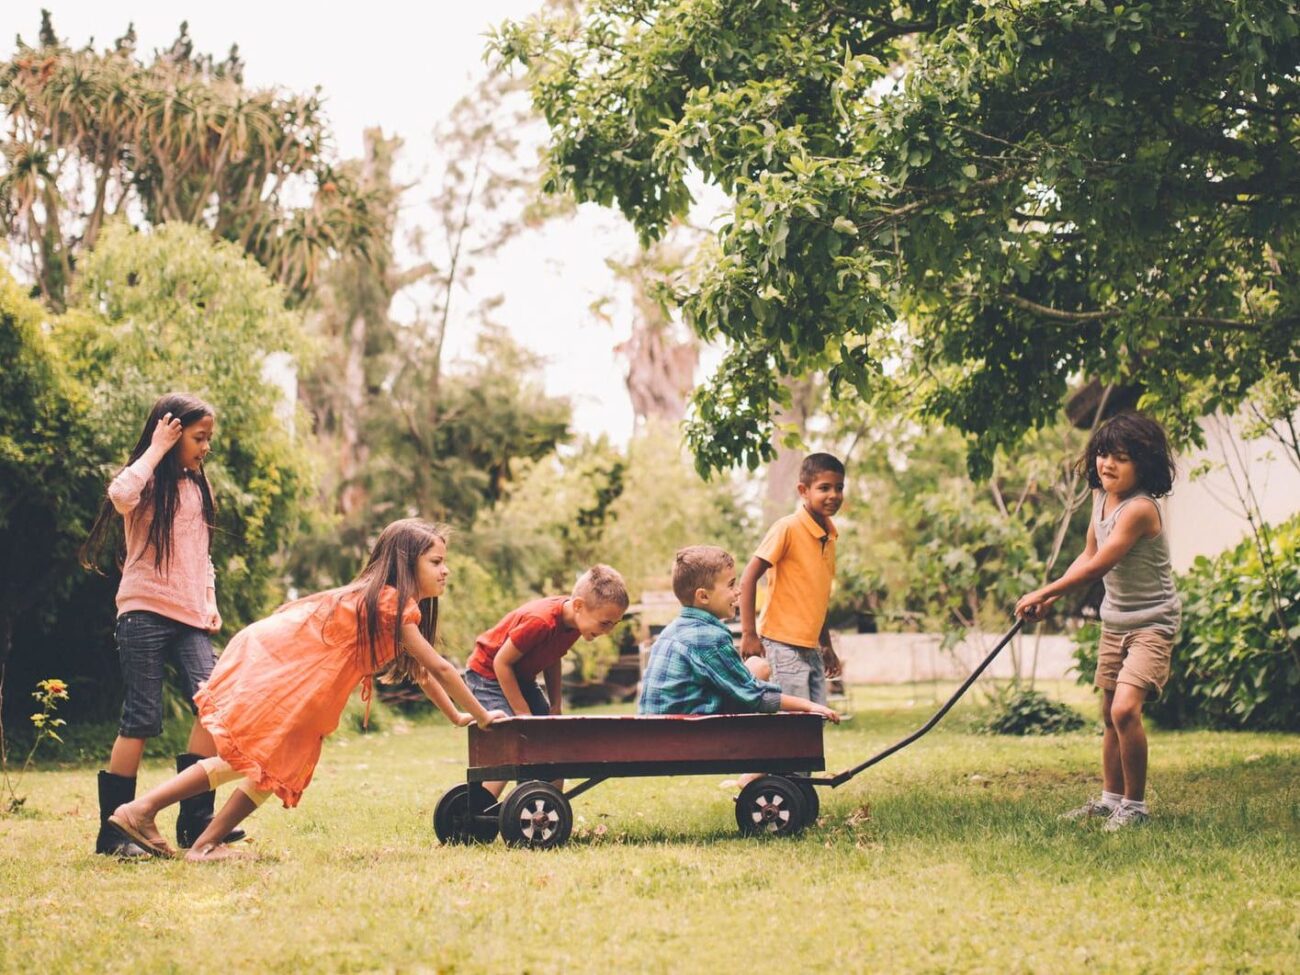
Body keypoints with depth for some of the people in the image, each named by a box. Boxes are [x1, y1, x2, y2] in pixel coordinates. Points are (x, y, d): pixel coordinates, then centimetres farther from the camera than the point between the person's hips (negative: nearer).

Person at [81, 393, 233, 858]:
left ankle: (195, 819, -4)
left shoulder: (196, 487, 18)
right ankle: (112, 829, 1)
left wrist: (210, 602, 13)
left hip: (189, 617, 6)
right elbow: (120, 495, -29)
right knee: (142, 719, -8)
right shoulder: (147, 482, -3)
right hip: (144, 612, -6)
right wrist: (157, 449, -16)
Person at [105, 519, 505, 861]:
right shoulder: (392, 604, -14)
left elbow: (420, 672, 23)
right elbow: (440, 668, -11)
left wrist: (457, 716, 22)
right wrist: (481, 716, -2)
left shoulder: (380, 600, 15)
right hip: (265, 661, -10)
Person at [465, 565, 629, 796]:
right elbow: (502, 662, -25)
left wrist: (555, 705, -1)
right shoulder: (541, 621, -34)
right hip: (489, 674, -8)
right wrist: (523, 714, -20)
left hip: (522, 677, 8)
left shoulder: (576, 620, -9)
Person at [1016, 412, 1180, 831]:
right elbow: (1088, 556, 15)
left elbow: (1097, 567, -25)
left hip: (1151, 623, -9)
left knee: (1125, 708, -22)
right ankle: (1110, 798, 29)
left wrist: (1043, 592, -19)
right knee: (1110, 715, 15)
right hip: (1114, 621, 9)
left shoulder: (1139, 509, -25)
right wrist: (1050, 597, 5)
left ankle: (1134, 805, -9)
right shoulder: (1101, 499, 2)